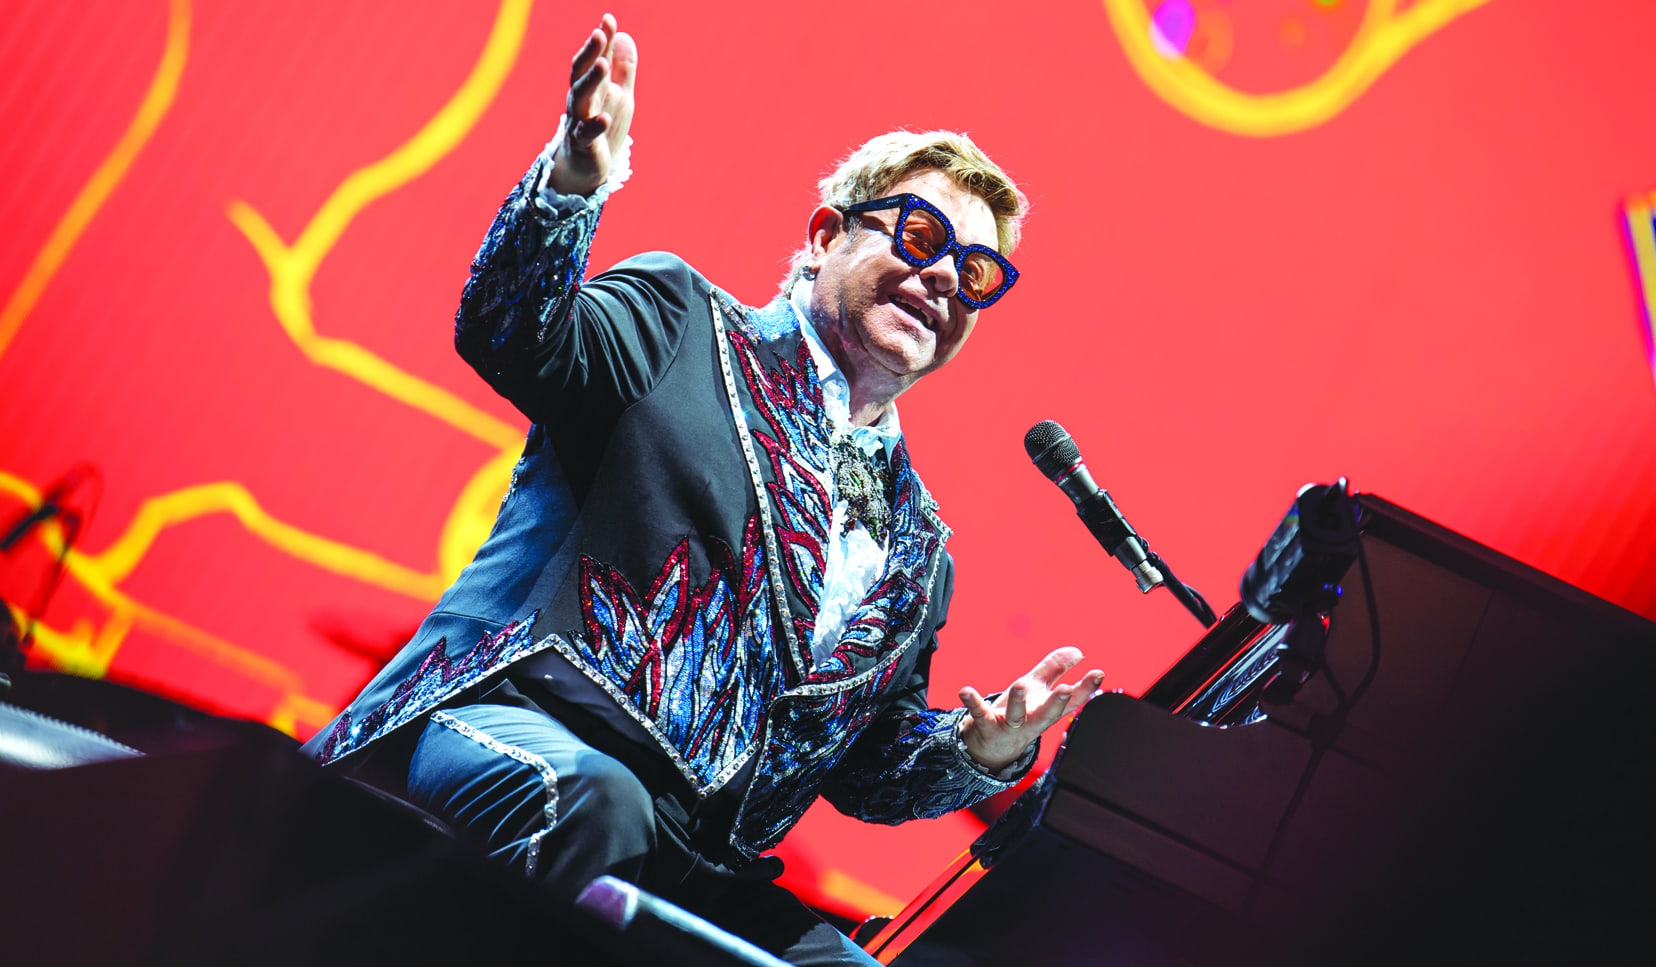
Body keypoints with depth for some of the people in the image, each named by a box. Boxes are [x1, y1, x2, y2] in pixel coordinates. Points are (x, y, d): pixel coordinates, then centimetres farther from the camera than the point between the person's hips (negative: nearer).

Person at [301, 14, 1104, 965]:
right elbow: (512, 336, -8)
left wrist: (982, 752, 3)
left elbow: (867, 771, 23)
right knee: (589, 802, -37)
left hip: (689, 866, 5)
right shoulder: (682, 323, 11)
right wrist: (576, 177, -25)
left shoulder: (918, 547, 23)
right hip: (513, 728, -4)